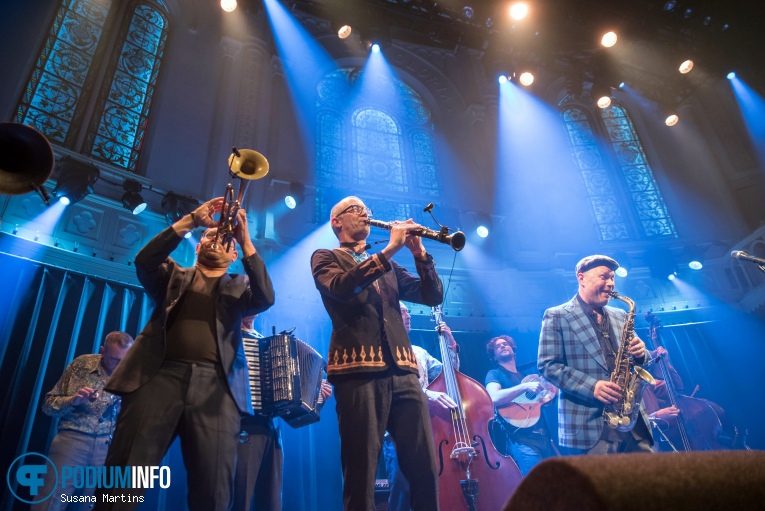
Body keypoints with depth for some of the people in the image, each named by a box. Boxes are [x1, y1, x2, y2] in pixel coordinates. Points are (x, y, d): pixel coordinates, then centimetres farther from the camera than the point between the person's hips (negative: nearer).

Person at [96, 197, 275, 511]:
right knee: (124, 481, -7)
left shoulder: (240, 287, 22)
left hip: (216, 385, 0)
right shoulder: (174, 276, 23)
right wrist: (190, 221, -4)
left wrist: (245, 239, -4)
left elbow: (265, 298, 1)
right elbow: (144, 261, 3)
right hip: (161, 376, 1)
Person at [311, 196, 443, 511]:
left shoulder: (387, 267, 24)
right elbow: (340, 287, -13)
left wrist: (419, 254, 0)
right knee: (361, 471, -2)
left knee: (425, 467, 2)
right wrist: (390, 250, -14)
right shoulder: (325, 258, 10)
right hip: (359, 370, -4)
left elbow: (433, 296, 14)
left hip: (402, 370, 5)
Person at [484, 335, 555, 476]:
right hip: (522, 438, -7)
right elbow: (494, 398, -18)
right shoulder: (495, 374, 4)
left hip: (544, 436, 7)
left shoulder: (525, 374, 23)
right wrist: (524, 387, -22)